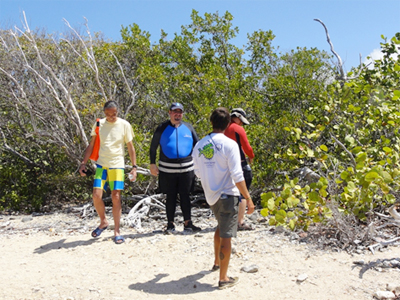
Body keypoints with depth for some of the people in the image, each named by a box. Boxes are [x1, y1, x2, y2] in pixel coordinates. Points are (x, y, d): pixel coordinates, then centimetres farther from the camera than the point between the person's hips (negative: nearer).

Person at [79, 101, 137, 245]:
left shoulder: (124, 125, -2)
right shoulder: (99, 124, 3)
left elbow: (130, 147, 3)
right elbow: (91, 145, 9)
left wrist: (134, 167, -2)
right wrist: (83, 163, 1)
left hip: (117, 165, -2)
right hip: (101, 164, 2)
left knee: (116, 197, -3)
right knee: (96, 195, -7)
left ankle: (116, 231, 10)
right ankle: (103, 222, 20)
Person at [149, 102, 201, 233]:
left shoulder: (188, 127, 9)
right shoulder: (162, 128, 3)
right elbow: (153, 147, 8)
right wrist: (152, 164, 1)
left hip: (186, 168, 2)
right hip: (168, 169, -1)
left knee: (185, 196, 6)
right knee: (171, 197, 6)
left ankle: (188, 223, 13)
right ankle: (170, 224, 16)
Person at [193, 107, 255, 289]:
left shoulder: (199, 146, 2)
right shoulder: (229, 144, -15)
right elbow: (237, 176, -18)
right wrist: (248, 198, -11)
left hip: (211, 196, 6)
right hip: (227, 195, -6)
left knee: (221, 227, 28)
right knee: (226, 236, 2)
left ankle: (217, 262, 42)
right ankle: (223, 278, 10)